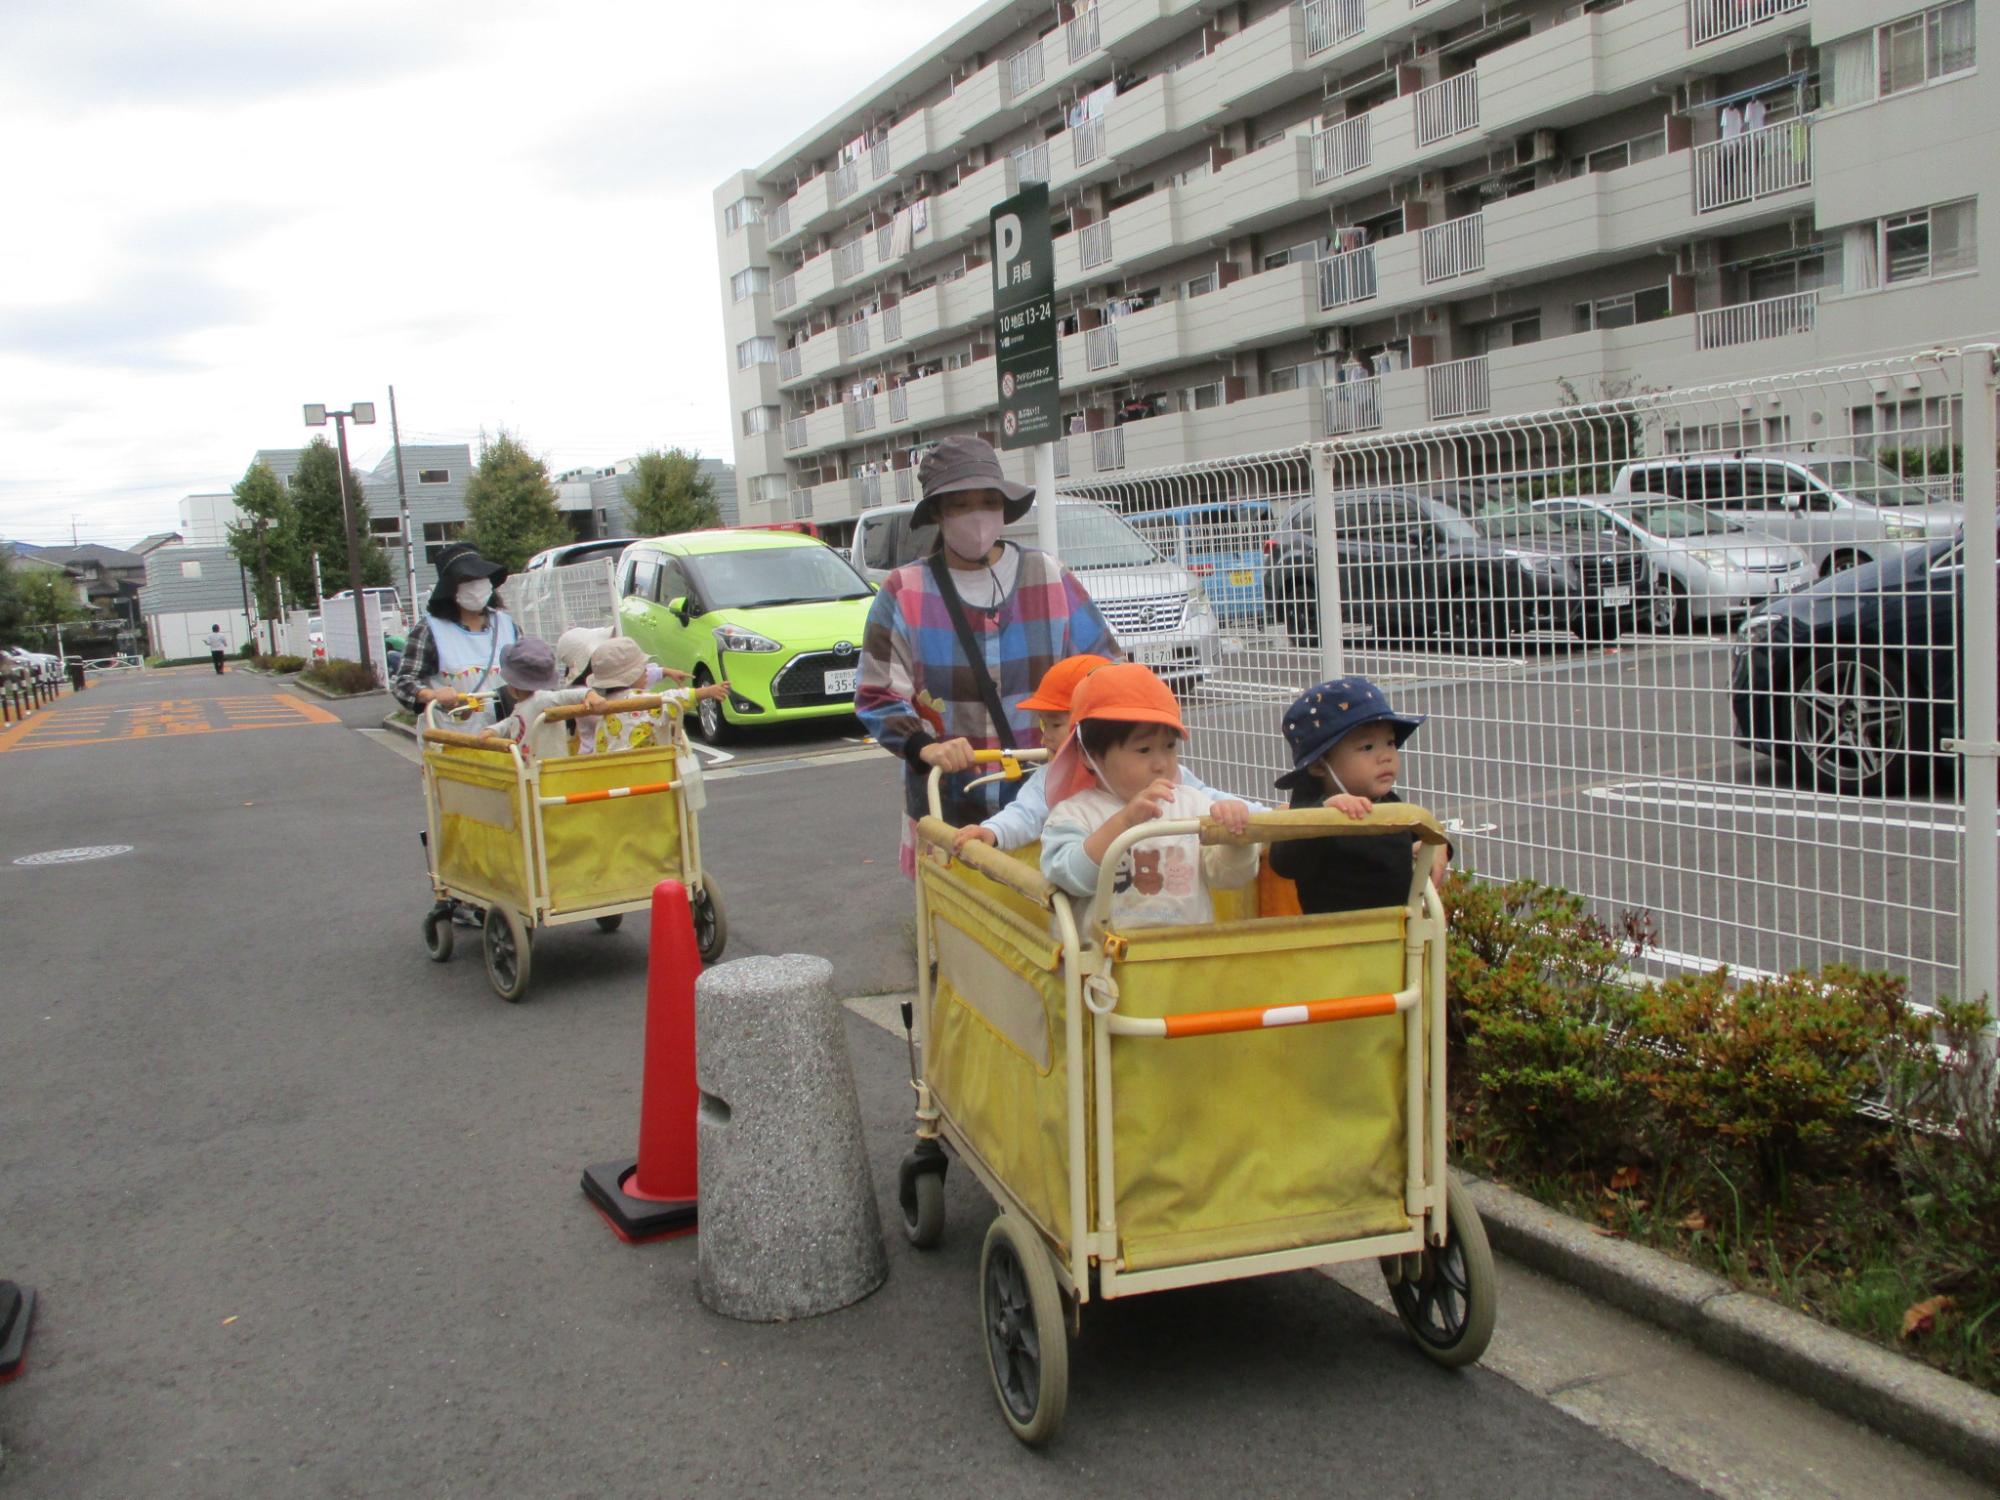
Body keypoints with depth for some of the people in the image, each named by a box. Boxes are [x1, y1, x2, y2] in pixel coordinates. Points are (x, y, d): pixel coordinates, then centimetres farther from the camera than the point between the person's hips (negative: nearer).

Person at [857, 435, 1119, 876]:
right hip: (948, 809, -1)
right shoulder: (905, 592, 1)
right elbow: (878, 693, -2)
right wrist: (924, 746, -20)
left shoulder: (1051, 579, 7)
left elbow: (1101, 662, 12)